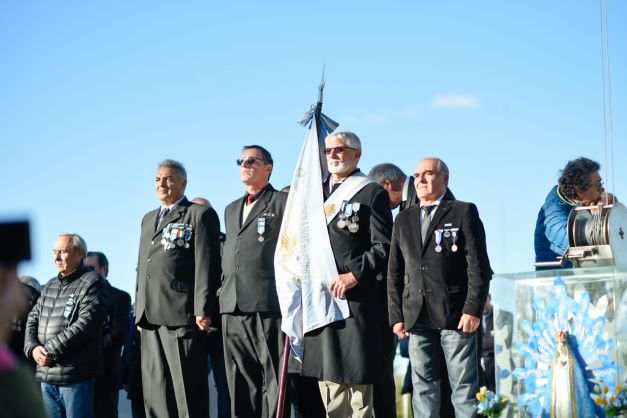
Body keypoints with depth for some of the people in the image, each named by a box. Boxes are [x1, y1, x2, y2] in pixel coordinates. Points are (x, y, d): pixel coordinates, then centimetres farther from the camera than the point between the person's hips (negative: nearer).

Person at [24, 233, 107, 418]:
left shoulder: (92, 282, -6)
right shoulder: (50, 286, 19)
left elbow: (85, 324, -16)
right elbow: (33, 320, 16)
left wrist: (50, 351, -15)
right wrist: (33, 348, -5)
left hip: (75, 376, -7)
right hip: (46, 376, 7)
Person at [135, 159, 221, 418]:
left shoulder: (200, 215, 1)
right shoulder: (148, 219, 25)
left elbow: (206, 265, -7)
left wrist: (202, 310, -15)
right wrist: (140, 310, 18)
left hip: (182, 316, -7)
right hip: (151, 319, 7)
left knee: (186, 389, -8)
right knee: (155, 393, 5)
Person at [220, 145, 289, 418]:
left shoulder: (284, 203, 3)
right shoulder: (231, 210, 25)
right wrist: (223, 293, 16)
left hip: (268, 304, -7)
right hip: (233, 307, 7)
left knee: (274, 377, -8)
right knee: (240, 382, 6)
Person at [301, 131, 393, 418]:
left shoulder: (372, 193, 1)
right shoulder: (316, 191, 19)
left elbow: (383, 246, -6)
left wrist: (354, 275, -15)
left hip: (354, 296, -6)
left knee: (357, 382, -7)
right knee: (329, 382, 7)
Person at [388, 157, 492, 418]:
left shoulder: (464, 213, 4)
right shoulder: (404, 220, 17)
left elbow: (478, 266, -3)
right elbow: (395, 272, 15)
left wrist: (473, 309, -11)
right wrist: (396, 315, 7)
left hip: (456, 315, -4)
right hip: (416, 316, 4)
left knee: (464, 387, -1)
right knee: (423, 387, 5)